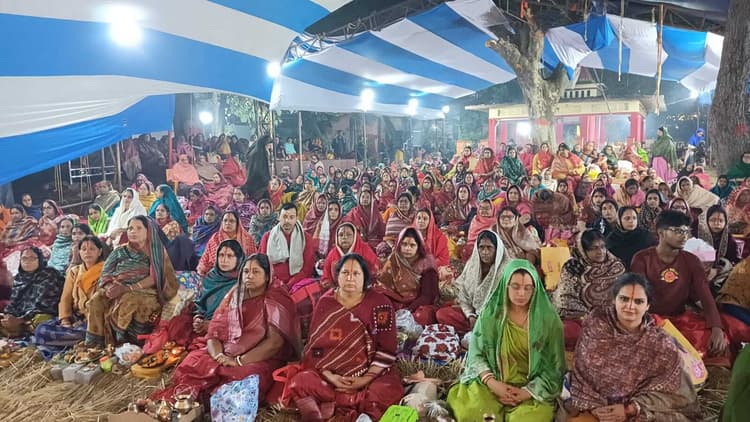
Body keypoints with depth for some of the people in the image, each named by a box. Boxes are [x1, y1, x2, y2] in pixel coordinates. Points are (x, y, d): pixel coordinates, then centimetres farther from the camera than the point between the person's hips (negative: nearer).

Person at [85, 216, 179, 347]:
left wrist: (128, 288, -18)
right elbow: (106, 274, 8)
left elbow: (154, 277, -7)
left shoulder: (156, 251, 5)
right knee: (96, 300, -25)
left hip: (144, 292, -4)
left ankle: (122, 343, -26)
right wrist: (111, 287, -15)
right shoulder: (119, 252, 17)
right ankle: (95, 343, -22)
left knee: (128, 301, -36)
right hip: (118, 290, 4)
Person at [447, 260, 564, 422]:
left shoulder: (548, 318, -7)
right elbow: (476, 352, 0)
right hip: (494, 382, 1)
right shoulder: (490, 313, -4)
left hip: (534, 387, -1)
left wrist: (527, 392, -13)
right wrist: (492, 383, -15)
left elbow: (555, 365, -3)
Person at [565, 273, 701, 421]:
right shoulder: (595, 323, -7)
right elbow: (581, 371, -4)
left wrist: (629, 409, -18)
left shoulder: (661, 344, -8)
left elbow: (664, 391, -6)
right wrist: (592, 405, -14)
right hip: (597, 406, 0)